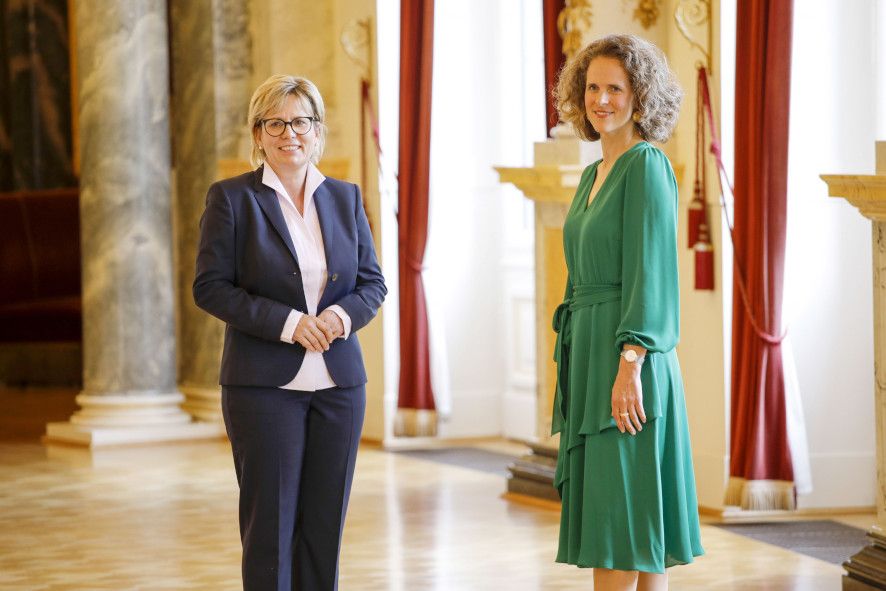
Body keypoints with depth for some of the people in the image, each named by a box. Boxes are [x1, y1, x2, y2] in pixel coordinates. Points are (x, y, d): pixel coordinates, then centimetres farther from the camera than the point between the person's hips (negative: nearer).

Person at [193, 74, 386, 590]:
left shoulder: (345, 197, 11)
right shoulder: (232, 198, -1)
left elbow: (373, 283, 11)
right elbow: (211, 287, -7)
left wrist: (342, 314, -11)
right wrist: (289, 324, -16)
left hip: (339, 382, 4)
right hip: (265, 384, -4)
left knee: (326, 524, 6)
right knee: (270, 525, -2)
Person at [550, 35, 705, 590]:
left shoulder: (647, 164, -9)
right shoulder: (594, 174, 18)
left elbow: (651, 269, -16)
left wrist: (630, 364, -23)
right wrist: (573, 367, 19)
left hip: (625, 354, -9)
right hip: (588, 351, 9)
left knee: (623, 516, -8)